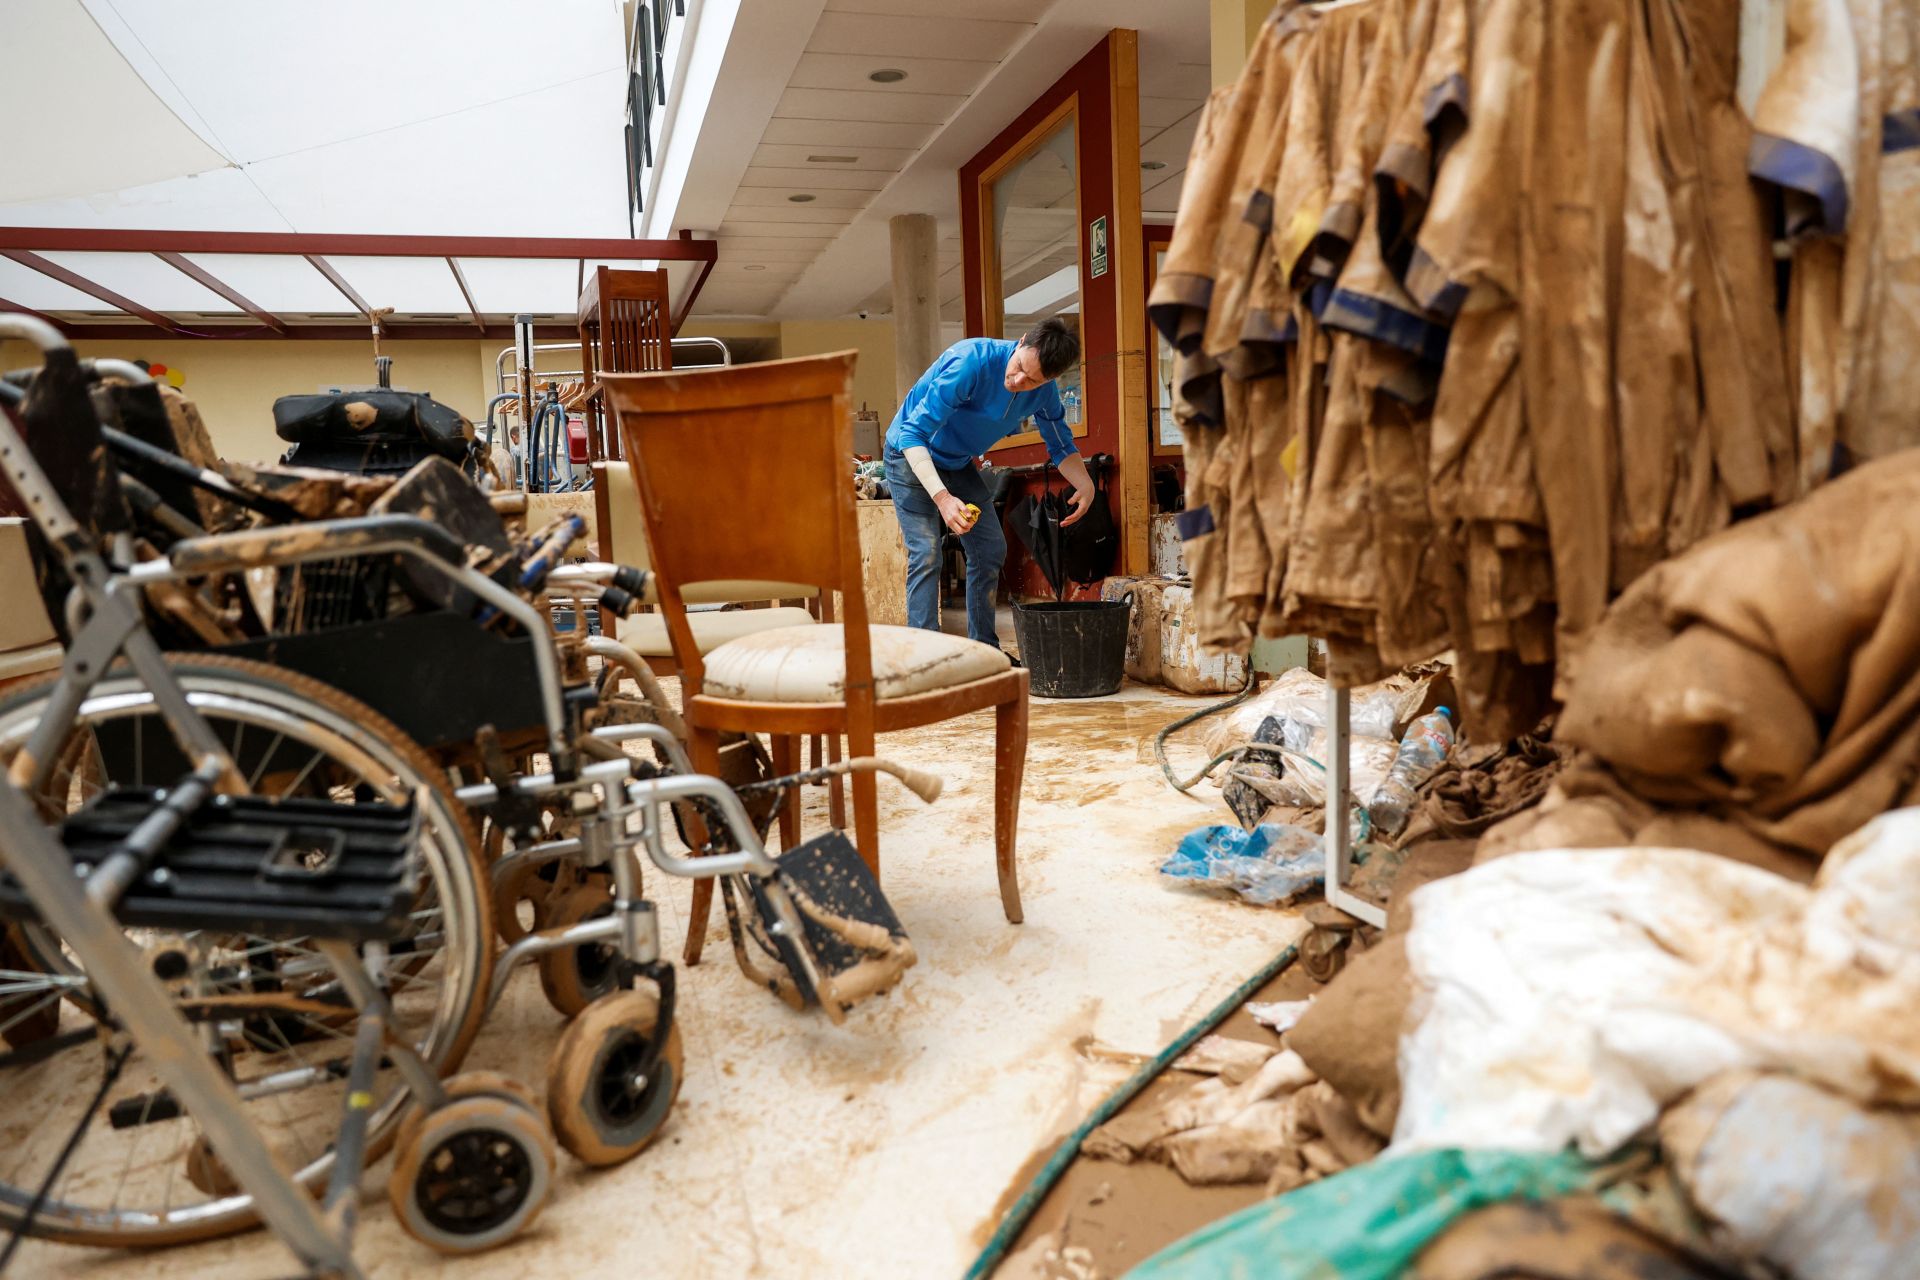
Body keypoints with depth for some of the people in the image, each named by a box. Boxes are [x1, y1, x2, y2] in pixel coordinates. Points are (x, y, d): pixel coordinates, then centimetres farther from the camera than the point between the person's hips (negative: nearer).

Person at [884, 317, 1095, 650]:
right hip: (911, 457, -7)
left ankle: (983, 648, 15)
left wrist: (1086, 485, -20)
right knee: (926, 555, -17)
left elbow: (1061, 444, 2)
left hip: (958, 463, 7)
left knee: (990, 550, 5)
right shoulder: (970, 362, -35)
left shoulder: (1043, 391, -14)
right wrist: (942, 497, -50)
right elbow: (913, 433, -37)